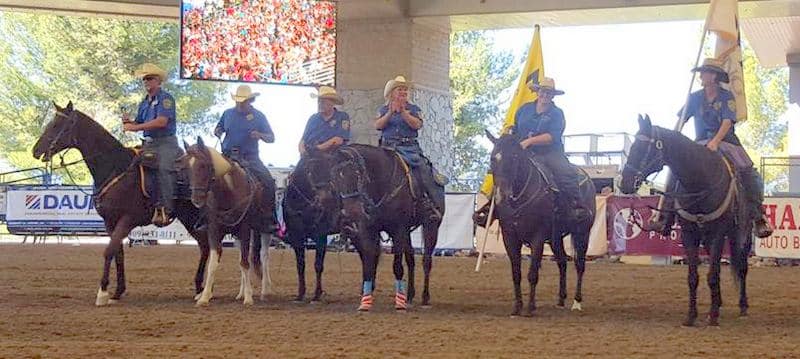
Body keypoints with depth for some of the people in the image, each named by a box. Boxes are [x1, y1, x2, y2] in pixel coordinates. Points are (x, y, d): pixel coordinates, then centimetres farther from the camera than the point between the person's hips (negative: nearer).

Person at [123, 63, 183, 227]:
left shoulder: (165, 98, -5)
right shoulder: (144, 102, 19)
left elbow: (161, 121, -18)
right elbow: (138, 125, 20)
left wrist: (135, 127, -18)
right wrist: (128, 122, -4)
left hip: (166, 142, -8)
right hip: (149, 144, 8)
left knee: (163, 168, -28)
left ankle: (164, 210, -34)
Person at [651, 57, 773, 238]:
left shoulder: (727, 97, -3)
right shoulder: (695, 98, 7)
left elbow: (727, 123, -15)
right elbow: (680, 120, 8)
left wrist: (715, 142, -30)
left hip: (725, 141, -3)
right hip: (701, 143, 3)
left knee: (747, 170, -26)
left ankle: (758, 217, -22)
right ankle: (667, 215, -17)